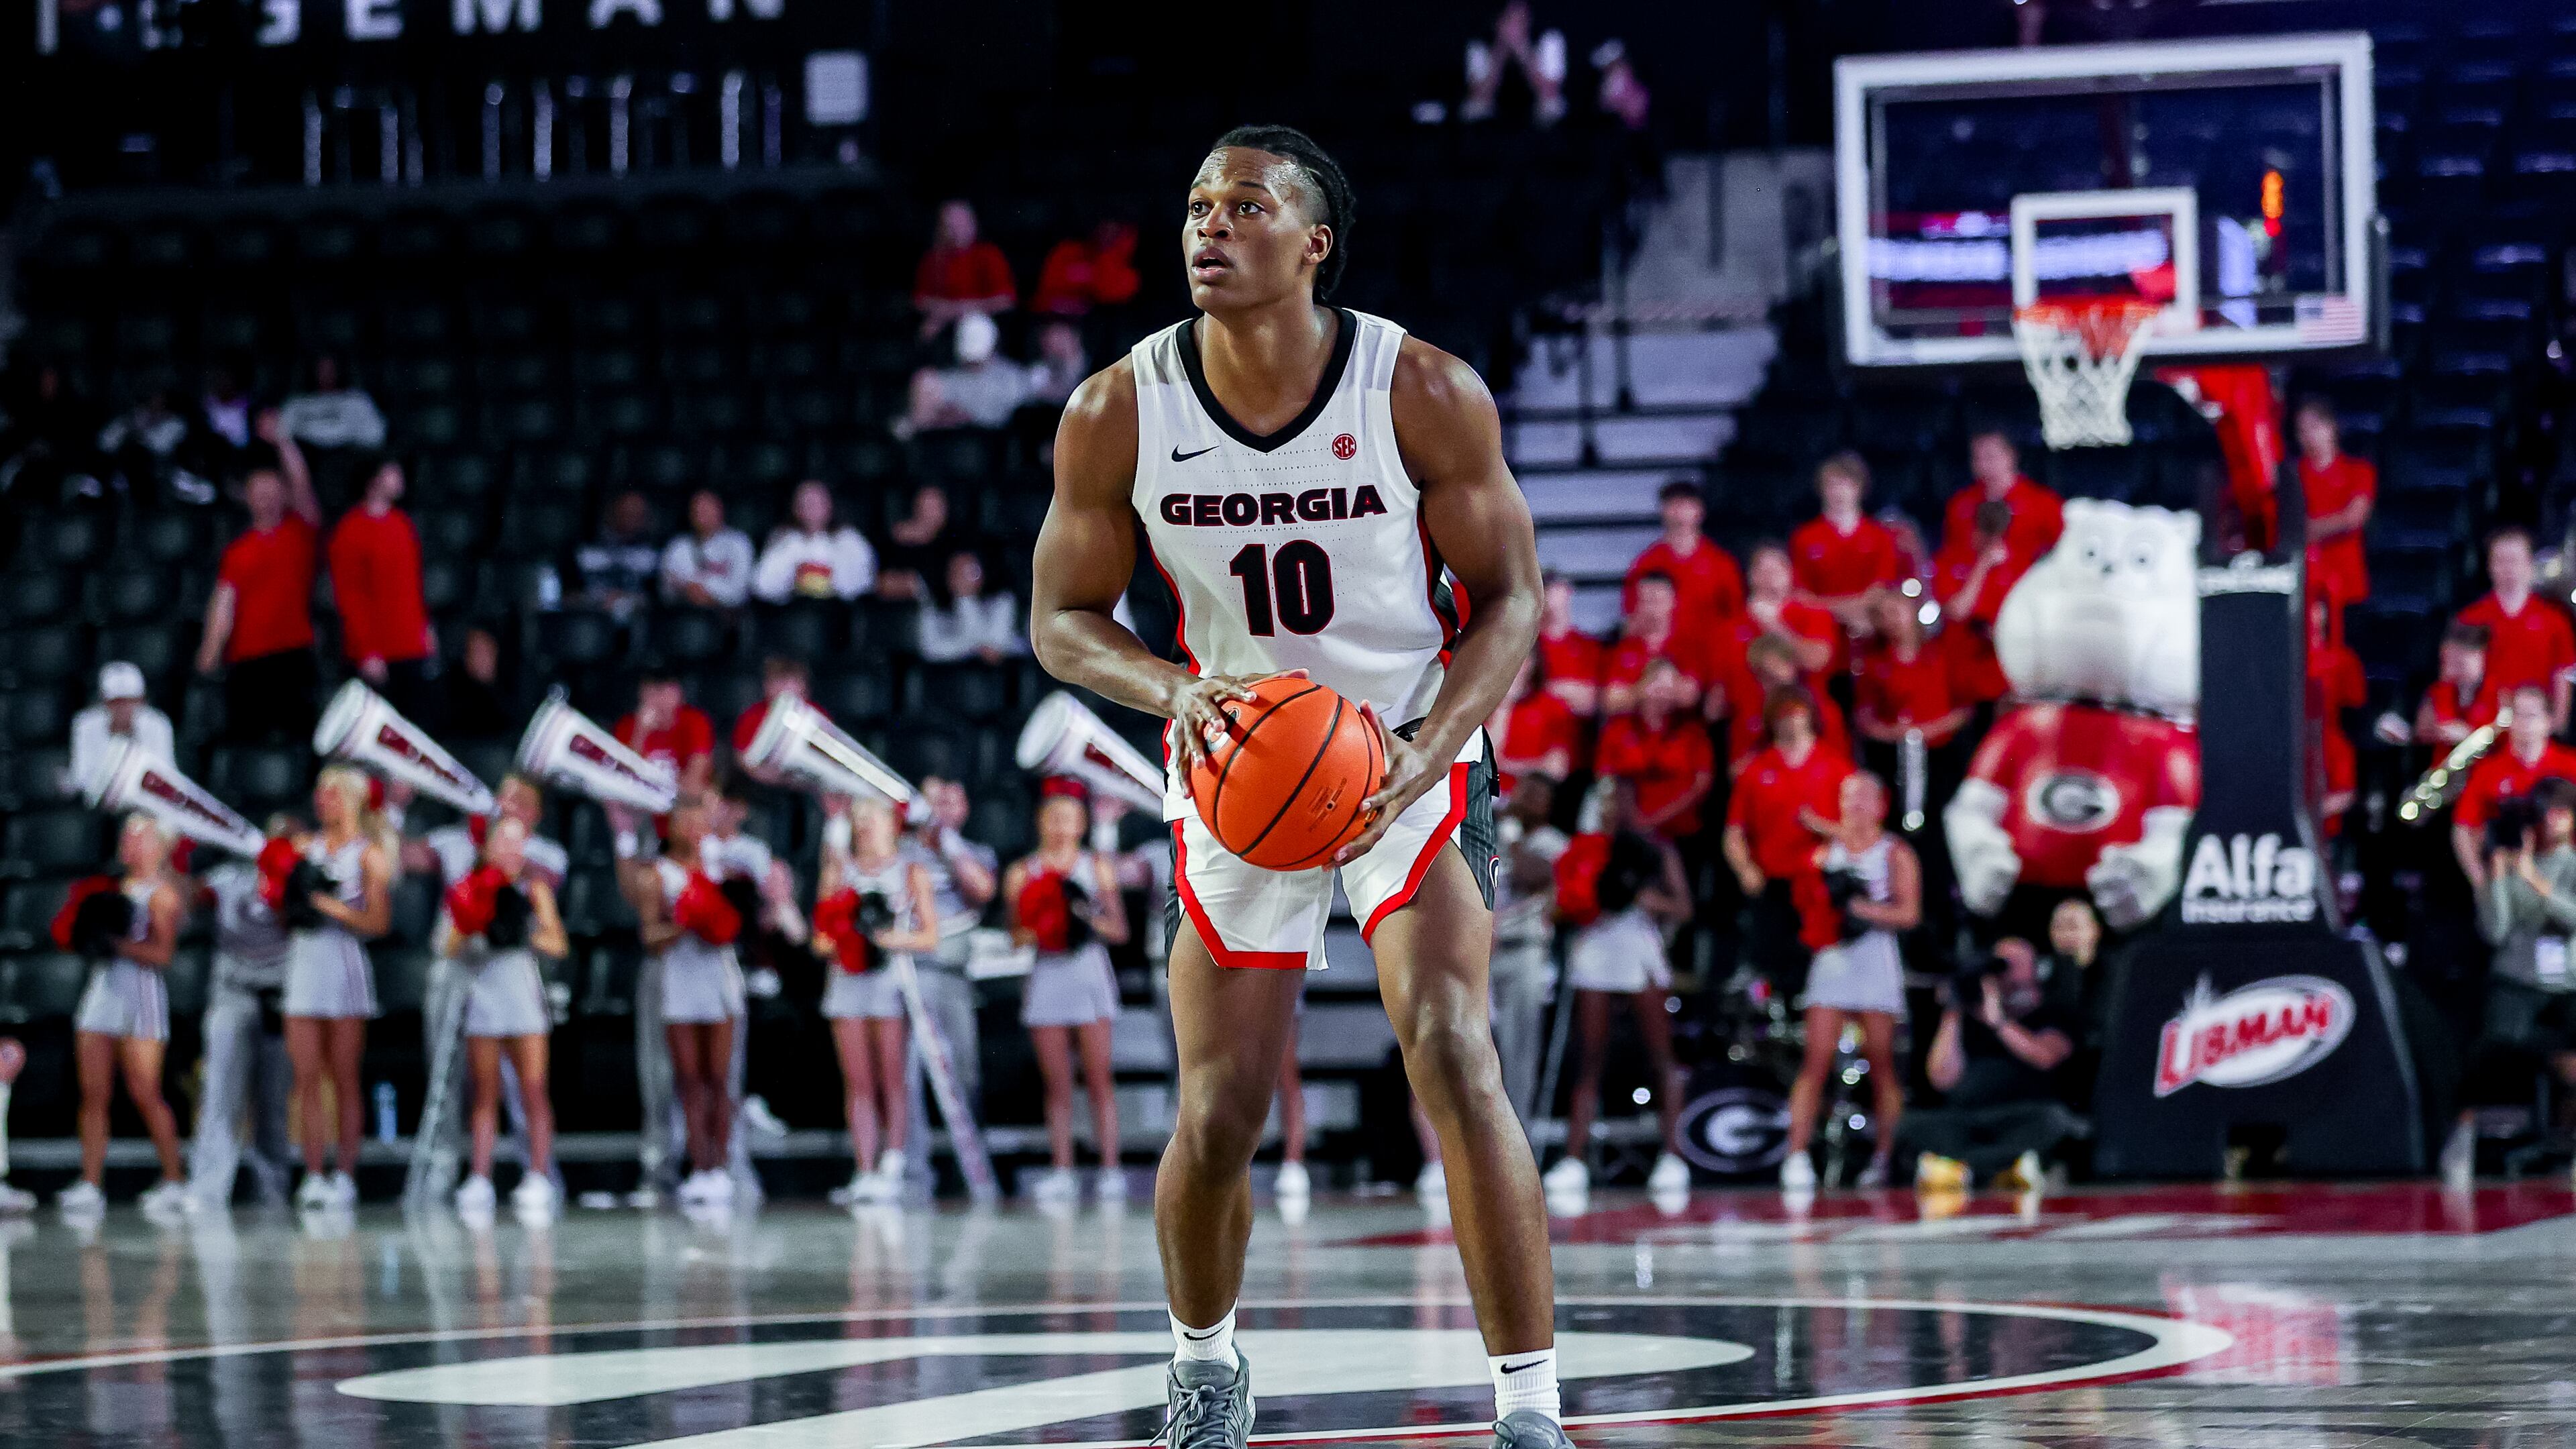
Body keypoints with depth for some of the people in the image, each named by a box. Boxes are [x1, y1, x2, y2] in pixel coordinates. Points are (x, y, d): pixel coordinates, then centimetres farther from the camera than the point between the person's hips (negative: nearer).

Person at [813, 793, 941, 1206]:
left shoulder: (911, 872, 7)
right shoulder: (839, 870, 15)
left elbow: (930, 936, 1)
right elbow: (821, 935, 13)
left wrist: (888, 939, -13)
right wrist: (831, 943, -9)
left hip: (892, 976, -3)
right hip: (847, 980, 3)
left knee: (891, 1080, -7)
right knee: (857, 1083, -1)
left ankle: (892, 1167, -6)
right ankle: (864, 1172, -2)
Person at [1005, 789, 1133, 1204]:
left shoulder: (1097, 868, 8)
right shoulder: (1022, 873, 10)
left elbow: (1120, 929, 6)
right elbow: (1016, 932, 9)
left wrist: (1091, 921, -12)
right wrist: (1031, 933, -12)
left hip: (1089, 969, -1)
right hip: (1046, 975, 1)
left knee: (1099, 1076, -7)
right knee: (1057, 1083, 0)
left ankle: (1110, 1168, -8)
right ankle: (1061, 1170, 0)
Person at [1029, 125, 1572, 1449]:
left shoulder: (1427, 395, -16)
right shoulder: (1118, 414, -12)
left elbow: (1509, 601, -8)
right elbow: (1065, 620, -1)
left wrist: (1421, 757, -24)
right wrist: (1175, 691, -22)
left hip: (1410, 759, -2)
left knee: (1453, 1058, -21)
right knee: (1215, 1120, 1)